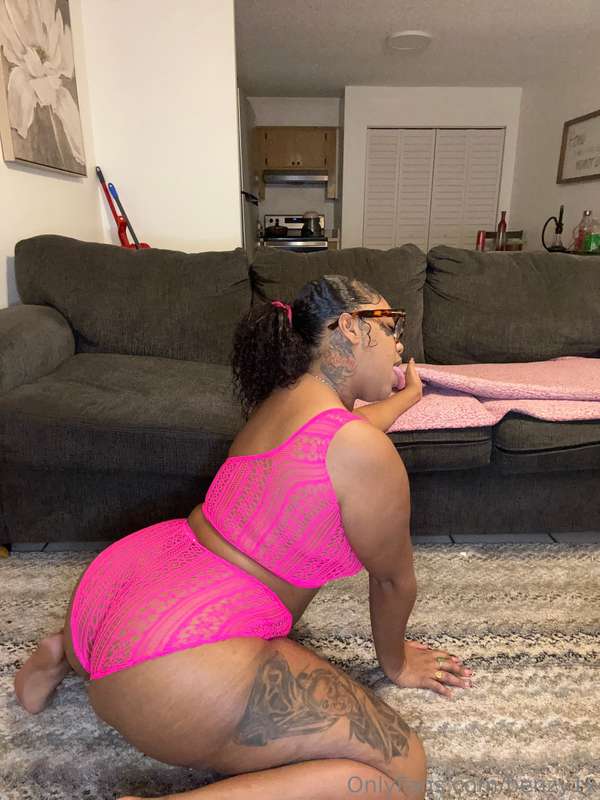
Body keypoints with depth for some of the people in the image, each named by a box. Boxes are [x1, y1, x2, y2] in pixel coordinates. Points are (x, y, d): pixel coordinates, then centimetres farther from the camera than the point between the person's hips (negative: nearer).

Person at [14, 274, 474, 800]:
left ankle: (70, 650, 27)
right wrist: (396, 663, 19)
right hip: (172, 669, -10)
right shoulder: (364, 452, -19)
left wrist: (409, 394, 50)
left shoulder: (281, 399, 8)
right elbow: (394, 580, -2)